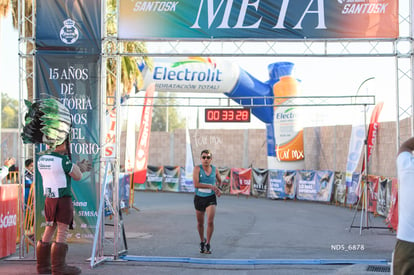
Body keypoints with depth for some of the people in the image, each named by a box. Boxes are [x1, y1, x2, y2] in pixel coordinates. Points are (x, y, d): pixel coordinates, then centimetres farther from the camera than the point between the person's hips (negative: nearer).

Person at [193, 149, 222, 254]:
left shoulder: (215, 169, -1)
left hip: (211, 198, 0)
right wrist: (211, 186, -28)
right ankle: (202, 241, 36)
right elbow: (196, 184, -23)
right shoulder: (197, 168, -11)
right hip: (199, 198, 0)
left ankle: (208, 244, -3)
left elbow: (219, 181, 20)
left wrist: (218, 189, 0)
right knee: (200, 223, 12)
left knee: (210, 221, -16)